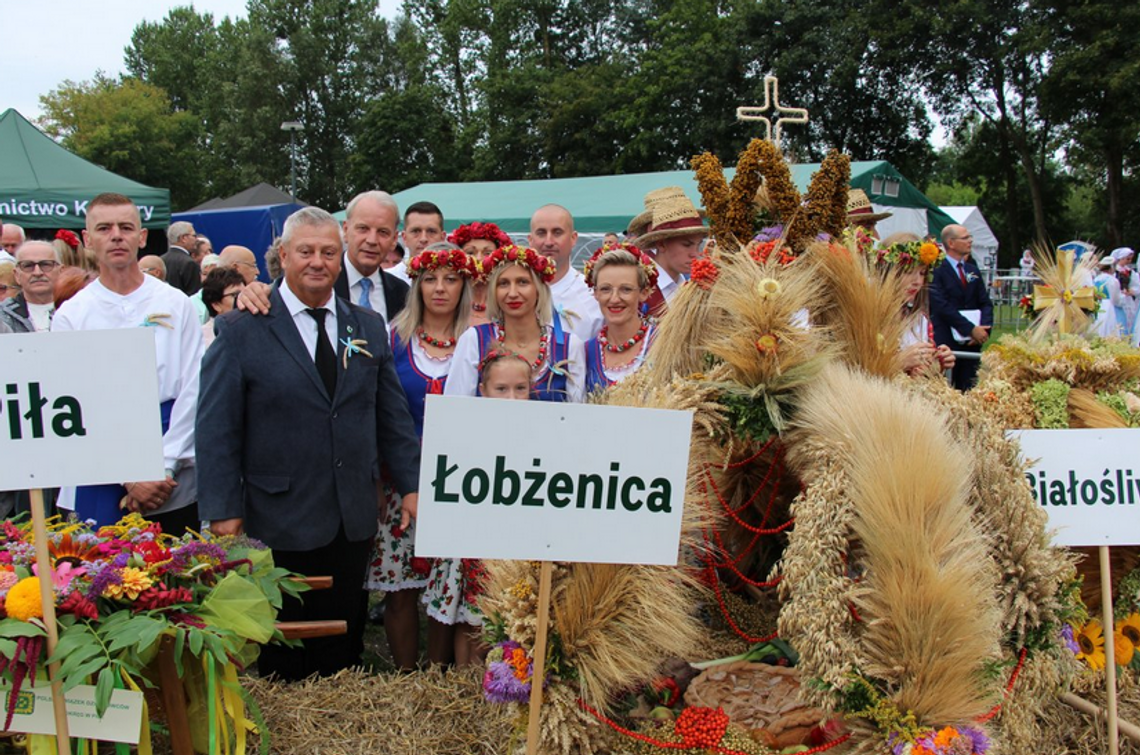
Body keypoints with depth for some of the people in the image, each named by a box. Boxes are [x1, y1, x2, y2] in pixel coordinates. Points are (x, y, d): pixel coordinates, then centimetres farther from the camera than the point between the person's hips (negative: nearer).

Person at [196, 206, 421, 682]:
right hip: (279, 523, -3)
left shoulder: (369, 327, 8)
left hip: (353, 522, 4)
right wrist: (223, 511, -10)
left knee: (343, 649, 15)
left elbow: (392, 414, 11)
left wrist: (411, 484, 4)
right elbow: (216, 428, -6)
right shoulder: (241, 330, -5)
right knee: (283, 658, 11)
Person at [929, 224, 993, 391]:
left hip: (972, 342, 6)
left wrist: (984, 328, -6)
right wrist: (971, 329, -16)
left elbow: (985, 303, 13)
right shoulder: (937, 270, -7)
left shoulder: (973, 270, 16)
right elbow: (942, 306, -14)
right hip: (946, 344, -6)